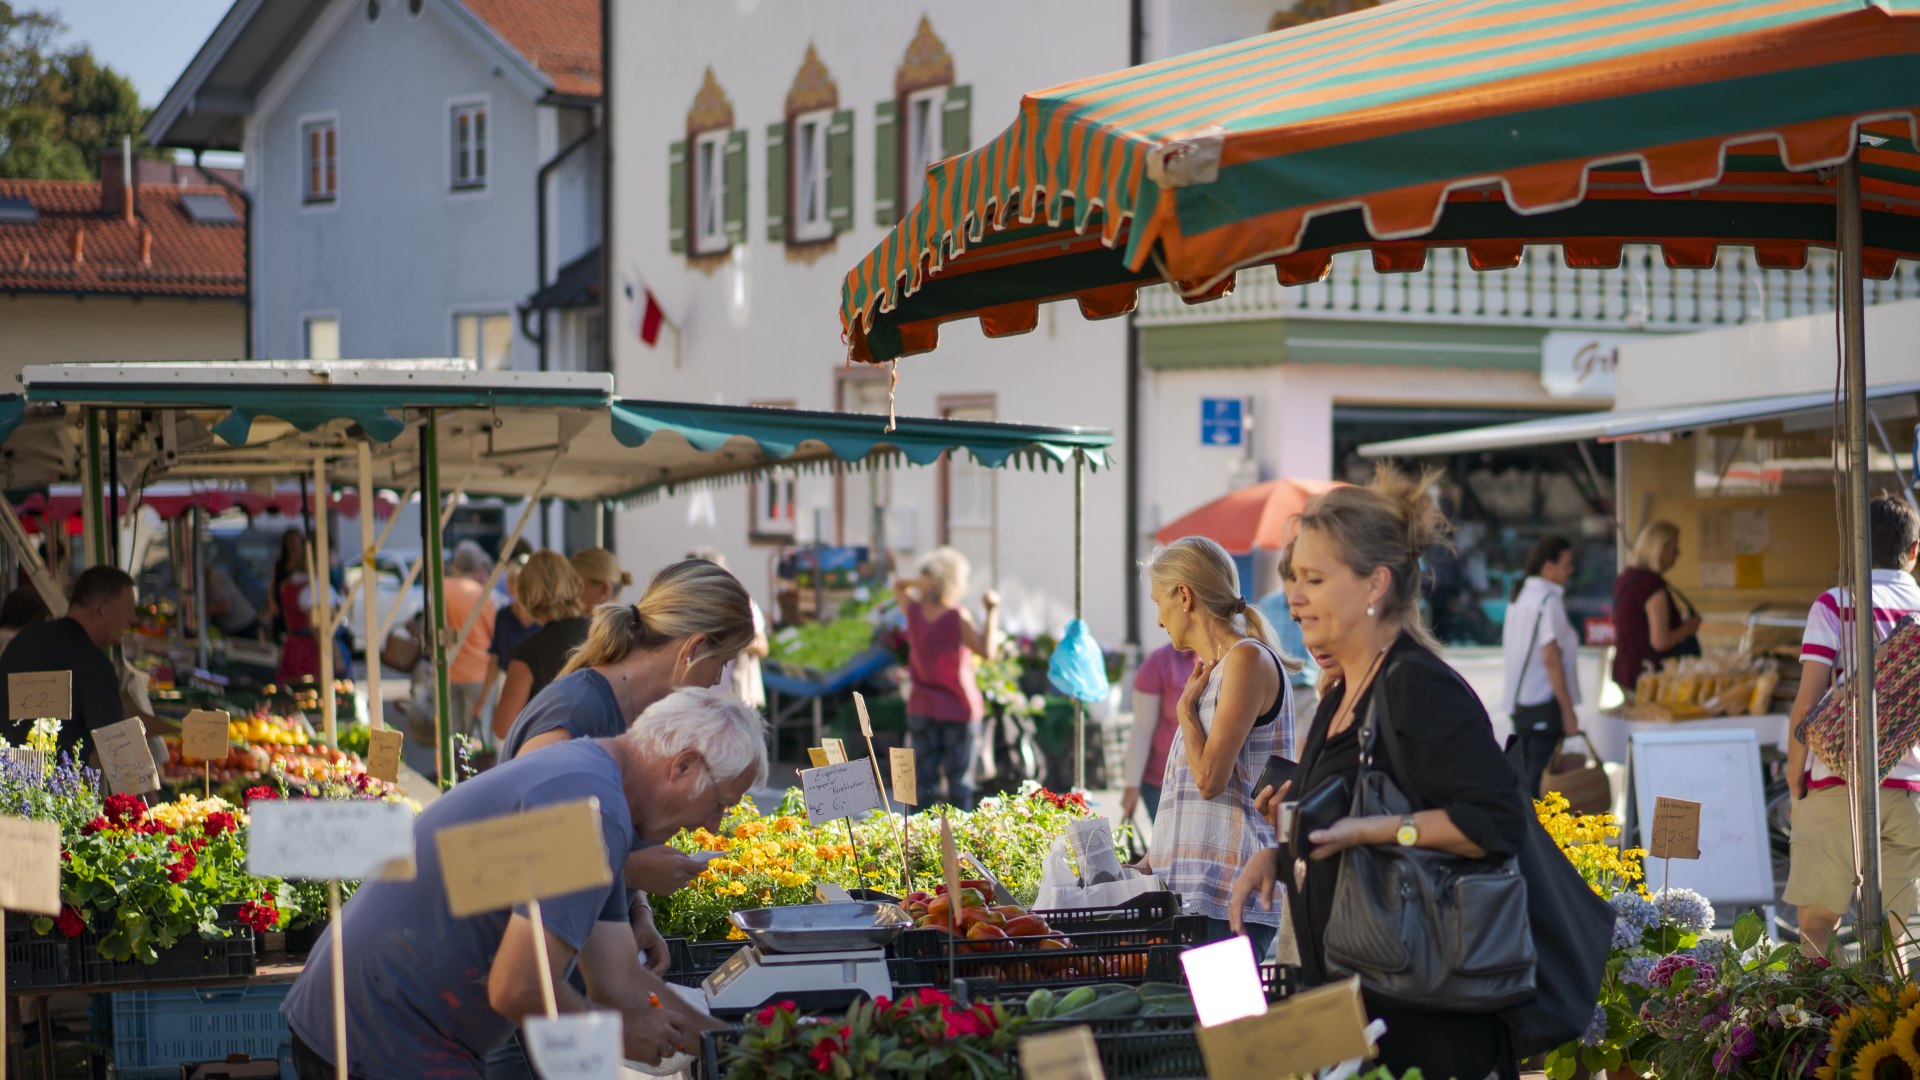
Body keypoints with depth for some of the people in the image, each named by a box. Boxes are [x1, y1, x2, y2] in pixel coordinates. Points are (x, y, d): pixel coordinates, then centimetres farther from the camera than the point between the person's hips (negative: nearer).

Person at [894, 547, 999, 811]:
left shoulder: (914, 611, -3)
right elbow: (987, 651, -26)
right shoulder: (958, 616, -18)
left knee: (924, 779, 7)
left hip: (922, 708, 4)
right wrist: (992, 612, -20)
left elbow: (897, 586, 18)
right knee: (959, 780, 4)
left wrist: (918, 582, 1)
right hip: (959, 709, -4)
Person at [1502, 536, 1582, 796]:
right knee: (1542, 779, -7)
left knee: (1526, 774, 12)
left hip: (1519, 704, 9)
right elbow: (1550, 658, -18)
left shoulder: (1519, 596, 14)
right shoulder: (1549, 600, -12)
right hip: (1545, 704, -9)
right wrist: (1568, 710, -14)